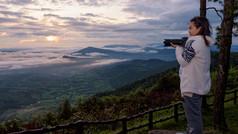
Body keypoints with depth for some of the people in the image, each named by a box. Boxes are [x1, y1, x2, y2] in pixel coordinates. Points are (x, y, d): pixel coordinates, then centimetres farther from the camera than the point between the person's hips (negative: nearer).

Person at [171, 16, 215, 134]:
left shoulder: (195, 41, -18)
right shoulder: (205, 42, 13)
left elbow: (183, 60, -15)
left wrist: (178, 47, -1)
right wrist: (181, 47, 7)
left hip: (192, 86, -11)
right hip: (200, 85, 11)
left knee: (193, 116, -1)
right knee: (195, 114, 22)